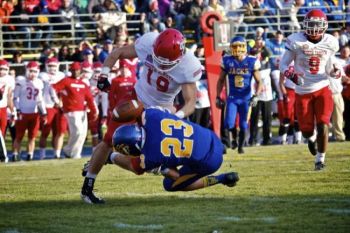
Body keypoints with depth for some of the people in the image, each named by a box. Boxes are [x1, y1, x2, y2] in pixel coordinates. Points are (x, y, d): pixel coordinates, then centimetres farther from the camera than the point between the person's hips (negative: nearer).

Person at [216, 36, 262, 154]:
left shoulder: (252, 62, -8)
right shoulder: (227, 61, -4)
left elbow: (259, 82, -3)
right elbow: (221, 80, 7)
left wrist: (256, 96, -17)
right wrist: (218, 97, 4)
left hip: (246, 98, -1)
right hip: (232, 97, 1)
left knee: (243, 125, 5)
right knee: (229, 124, -11)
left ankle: (241, 146, 27)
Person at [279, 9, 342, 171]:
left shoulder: (330, 43, 0)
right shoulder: (296, 41, -9)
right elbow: (284, 64, -1)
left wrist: (336, 72, -10)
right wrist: (289, 74, -21)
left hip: (322, 89, 1)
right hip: (303, 92, -1)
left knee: (323, 126, -13)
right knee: (306, 130, 5)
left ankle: (320, 159, 4)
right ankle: (311, 138, 43)